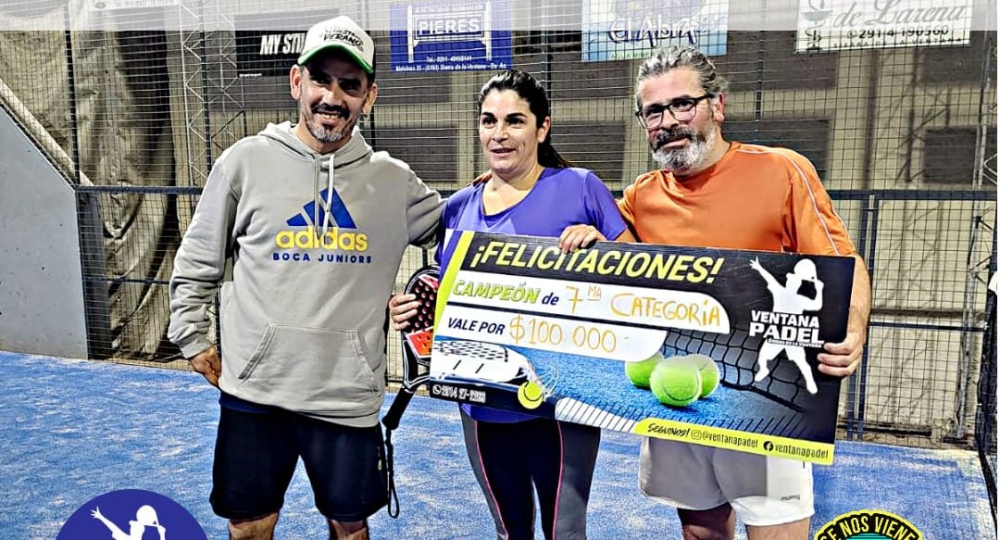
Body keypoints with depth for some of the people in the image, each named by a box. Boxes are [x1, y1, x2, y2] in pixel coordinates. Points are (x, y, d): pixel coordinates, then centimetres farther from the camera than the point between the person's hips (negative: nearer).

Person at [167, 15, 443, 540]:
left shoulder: (393, 180, 2)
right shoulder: (246, 160, -1)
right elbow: (196, 260, 9)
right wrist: (193, 335, 9)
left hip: (349, 395, 1)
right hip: (255, 390, 0)